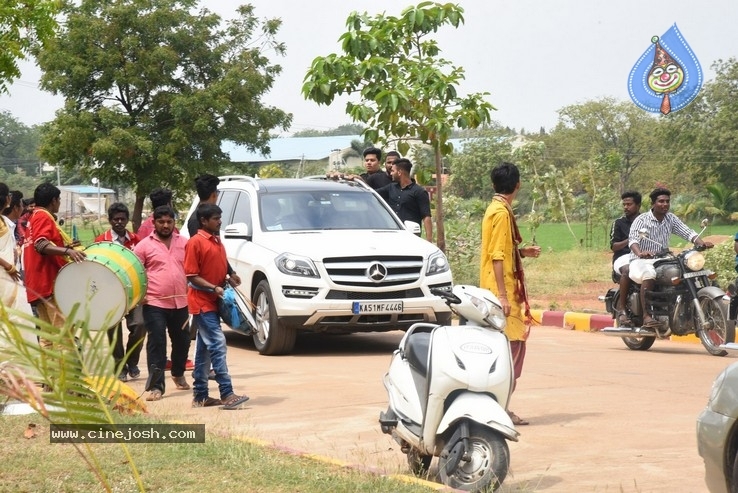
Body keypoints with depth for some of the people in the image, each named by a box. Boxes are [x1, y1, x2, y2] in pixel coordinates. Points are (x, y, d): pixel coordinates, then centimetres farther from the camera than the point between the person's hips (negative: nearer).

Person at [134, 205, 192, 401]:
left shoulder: (184, 243, 9)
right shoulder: (144, 245, -1)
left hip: (180, 303, 4)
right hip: (155, 304, -4)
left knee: (182, 341, 15)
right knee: (156, 343, -7)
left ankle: (178, 374, 40)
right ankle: (156, 386, -5)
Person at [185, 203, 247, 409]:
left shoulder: (217, 241, 14)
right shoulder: (195, 243, -11)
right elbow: (192, 276, -14)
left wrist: (230, 278, 3)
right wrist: (214, 288, -22)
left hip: (213, 302, 9)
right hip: (201, 302, -9)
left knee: (204, 349, 11)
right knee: (218, 344, -14)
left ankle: (200, 395, 16)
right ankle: (227, 394, -18)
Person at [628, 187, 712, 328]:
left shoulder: (671, 219, 9)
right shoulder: (641, 220, -8)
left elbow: (688, 233, -1)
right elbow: (633, 240, -23)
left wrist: (701, 243, -22)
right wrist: (640, 253, -45)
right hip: (641, 262, -6)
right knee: (649, 274, -38)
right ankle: (646, 316, -38)